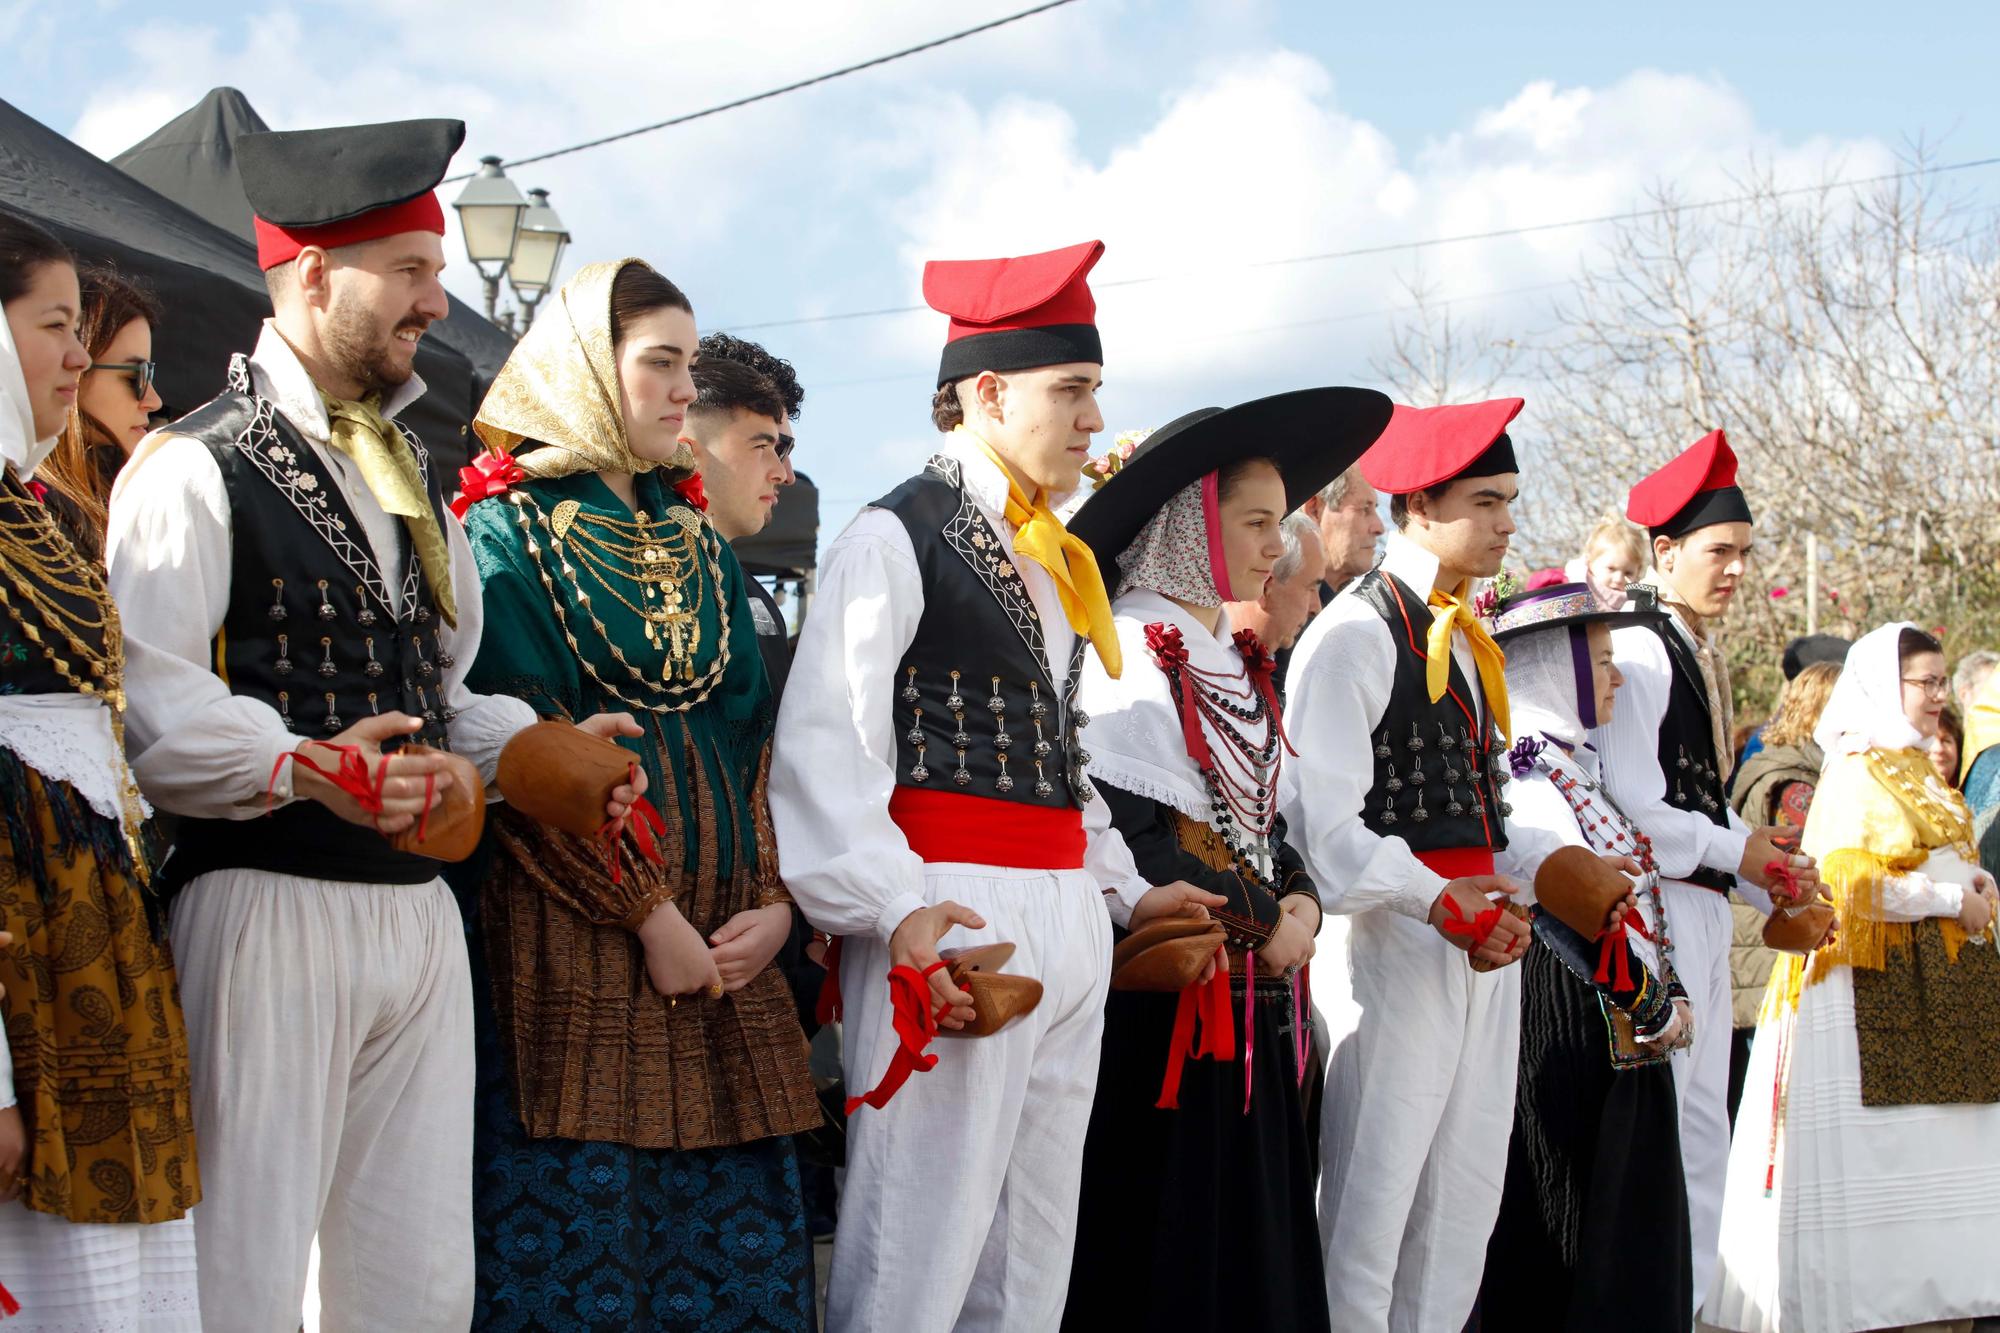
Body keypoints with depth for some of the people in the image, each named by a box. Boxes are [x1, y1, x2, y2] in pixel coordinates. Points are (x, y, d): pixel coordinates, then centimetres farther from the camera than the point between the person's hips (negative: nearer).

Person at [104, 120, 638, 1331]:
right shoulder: (195, 468, -6)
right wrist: (307, 768, -28)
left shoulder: (417, 478, 20)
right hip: (270, 904, -7)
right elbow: (150, 707, -16)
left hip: (420, 910, 7)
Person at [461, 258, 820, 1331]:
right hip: (575, 939, -6)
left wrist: (774, 901, -2)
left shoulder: (701, 548, 18)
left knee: (735, 1243, 4)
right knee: (585, 1230, -6)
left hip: (724, 945, 6)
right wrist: (648, 916, -14)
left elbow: (753, 733, 14)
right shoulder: (509, 534, -1)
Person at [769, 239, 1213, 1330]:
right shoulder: (895, 538, -6)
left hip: (1066, 923, 9)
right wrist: (894, 910, -23)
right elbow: (824, 747, -14)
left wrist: (1119, 890, 18)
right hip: (955, 913, -9)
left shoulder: (1052, 564, 20)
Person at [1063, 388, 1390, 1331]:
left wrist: (1300, 899, 0)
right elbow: (1133, 837, -18)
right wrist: (1263, 920, -11)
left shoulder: (1240, 661, 16)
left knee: (1251, 1231, 8)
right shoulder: (1127, 651, -11)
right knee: (1164, 1230, -5)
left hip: (1252, 990, 8)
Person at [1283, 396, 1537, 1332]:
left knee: (1465, 1196, 12)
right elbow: (1325, 824, -17)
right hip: (1391, 938, -9)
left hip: (1482, 932, 9)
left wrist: (1507, 903, 1)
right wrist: (1434, 902, -24)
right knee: (1372, 1194, -5)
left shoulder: (1466, 639, 17)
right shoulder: (1354, 633, -10)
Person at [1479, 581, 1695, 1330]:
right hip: (1563, 1023, -10)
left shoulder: (1573, 762, 18)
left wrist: (1670, 996, 7)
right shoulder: (1525, 766, -14)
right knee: (1562, 1223, -6)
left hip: (1624, 1038, 10)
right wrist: (1648, 1007, -13)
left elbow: (1634, 887, 18)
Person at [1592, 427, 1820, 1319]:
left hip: (1705, 909, 10)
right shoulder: (1639, 649, -12)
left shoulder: (1702, 657, 16)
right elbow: (1633, 809, -19)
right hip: (1656, 909, -10)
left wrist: (1771, 883, 6)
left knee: (1702, 1129, 14)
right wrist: (1738, 852, -10)